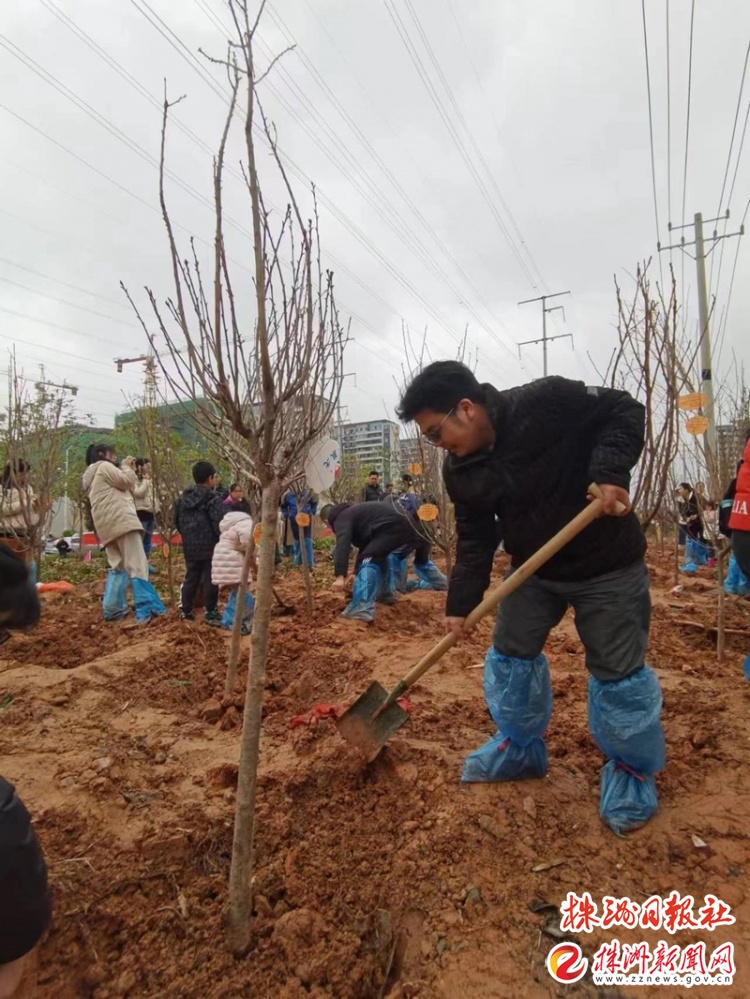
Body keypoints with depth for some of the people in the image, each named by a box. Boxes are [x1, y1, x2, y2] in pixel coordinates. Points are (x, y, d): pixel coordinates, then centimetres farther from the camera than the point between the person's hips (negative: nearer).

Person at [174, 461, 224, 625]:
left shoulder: (183, 497, 10)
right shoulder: (213, 498, -13)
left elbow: (177, 521, 19)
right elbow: (218, 524, -16)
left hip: (189, 546, 7)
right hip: (209, 546, -7)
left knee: (191, 578, 15)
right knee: (210, 579, 0)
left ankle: (185, 610, 21)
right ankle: (211, 612, 4)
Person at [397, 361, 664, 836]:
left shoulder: (547, 401, -25)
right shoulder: (460, 470, -8)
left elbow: (624, 410, -14)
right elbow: (474, 538, -3)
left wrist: (610, 471, -30)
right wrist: (460, 603, -10)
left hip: (607, 564, -5)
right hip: (533, 569, 6)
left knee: (618, 669, 3)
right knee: (509, 656, 9)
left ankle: (632, 768, 28)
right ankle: (521, 747, 33)